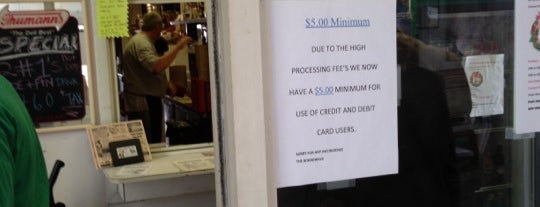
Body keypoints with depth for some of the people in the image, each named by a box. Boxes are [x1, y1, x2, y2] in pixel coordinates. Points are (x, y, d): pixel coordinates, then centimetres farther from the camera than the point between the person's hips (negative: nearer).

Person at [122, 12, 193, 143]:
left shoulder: (144, 42, 20)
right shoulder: (141, 43, -15)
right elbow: (157, 67, -32)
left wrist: (167, 84, 13)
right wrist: (178, 47, -26)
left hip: (150, 102, 11)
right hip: (141, 104, -11)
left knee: (155, 142, 11)